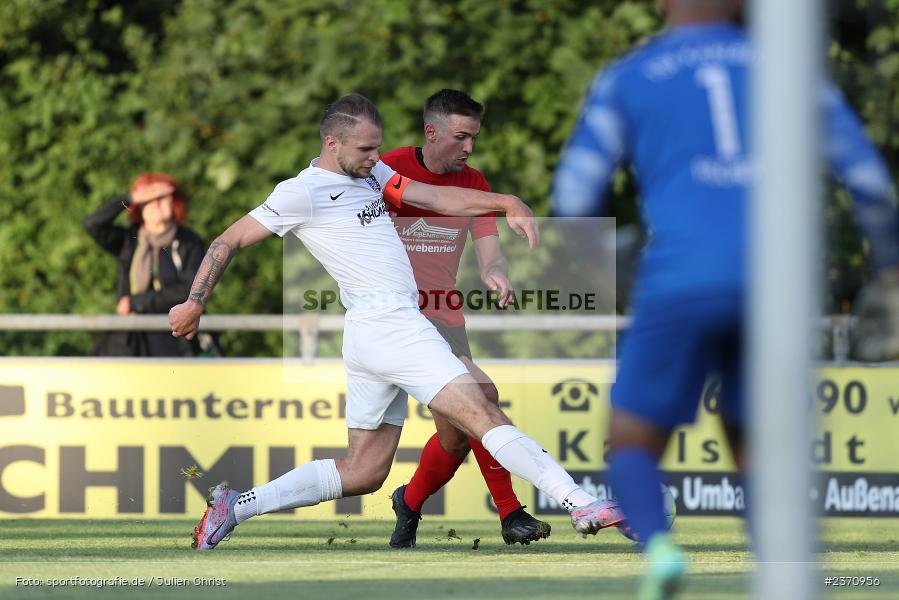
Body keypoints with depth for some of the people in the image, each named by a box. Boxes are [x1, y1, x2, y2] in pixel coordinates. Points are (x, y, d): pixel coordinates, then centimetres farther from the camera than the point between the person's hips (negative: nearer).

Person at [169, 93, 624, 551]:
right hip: (385, 321, -10)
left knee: (363, 472, 11)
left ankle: (235, 506, 13)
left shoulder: (369, 173, 18)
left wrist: (506, 204, 1)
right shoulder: (303, 192, -5)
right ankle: (580, 504, -21)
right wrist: (194, 304, 1)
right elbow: (229, 241, 1)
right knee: (484, 417, -15)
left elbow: (438, 198, 14)